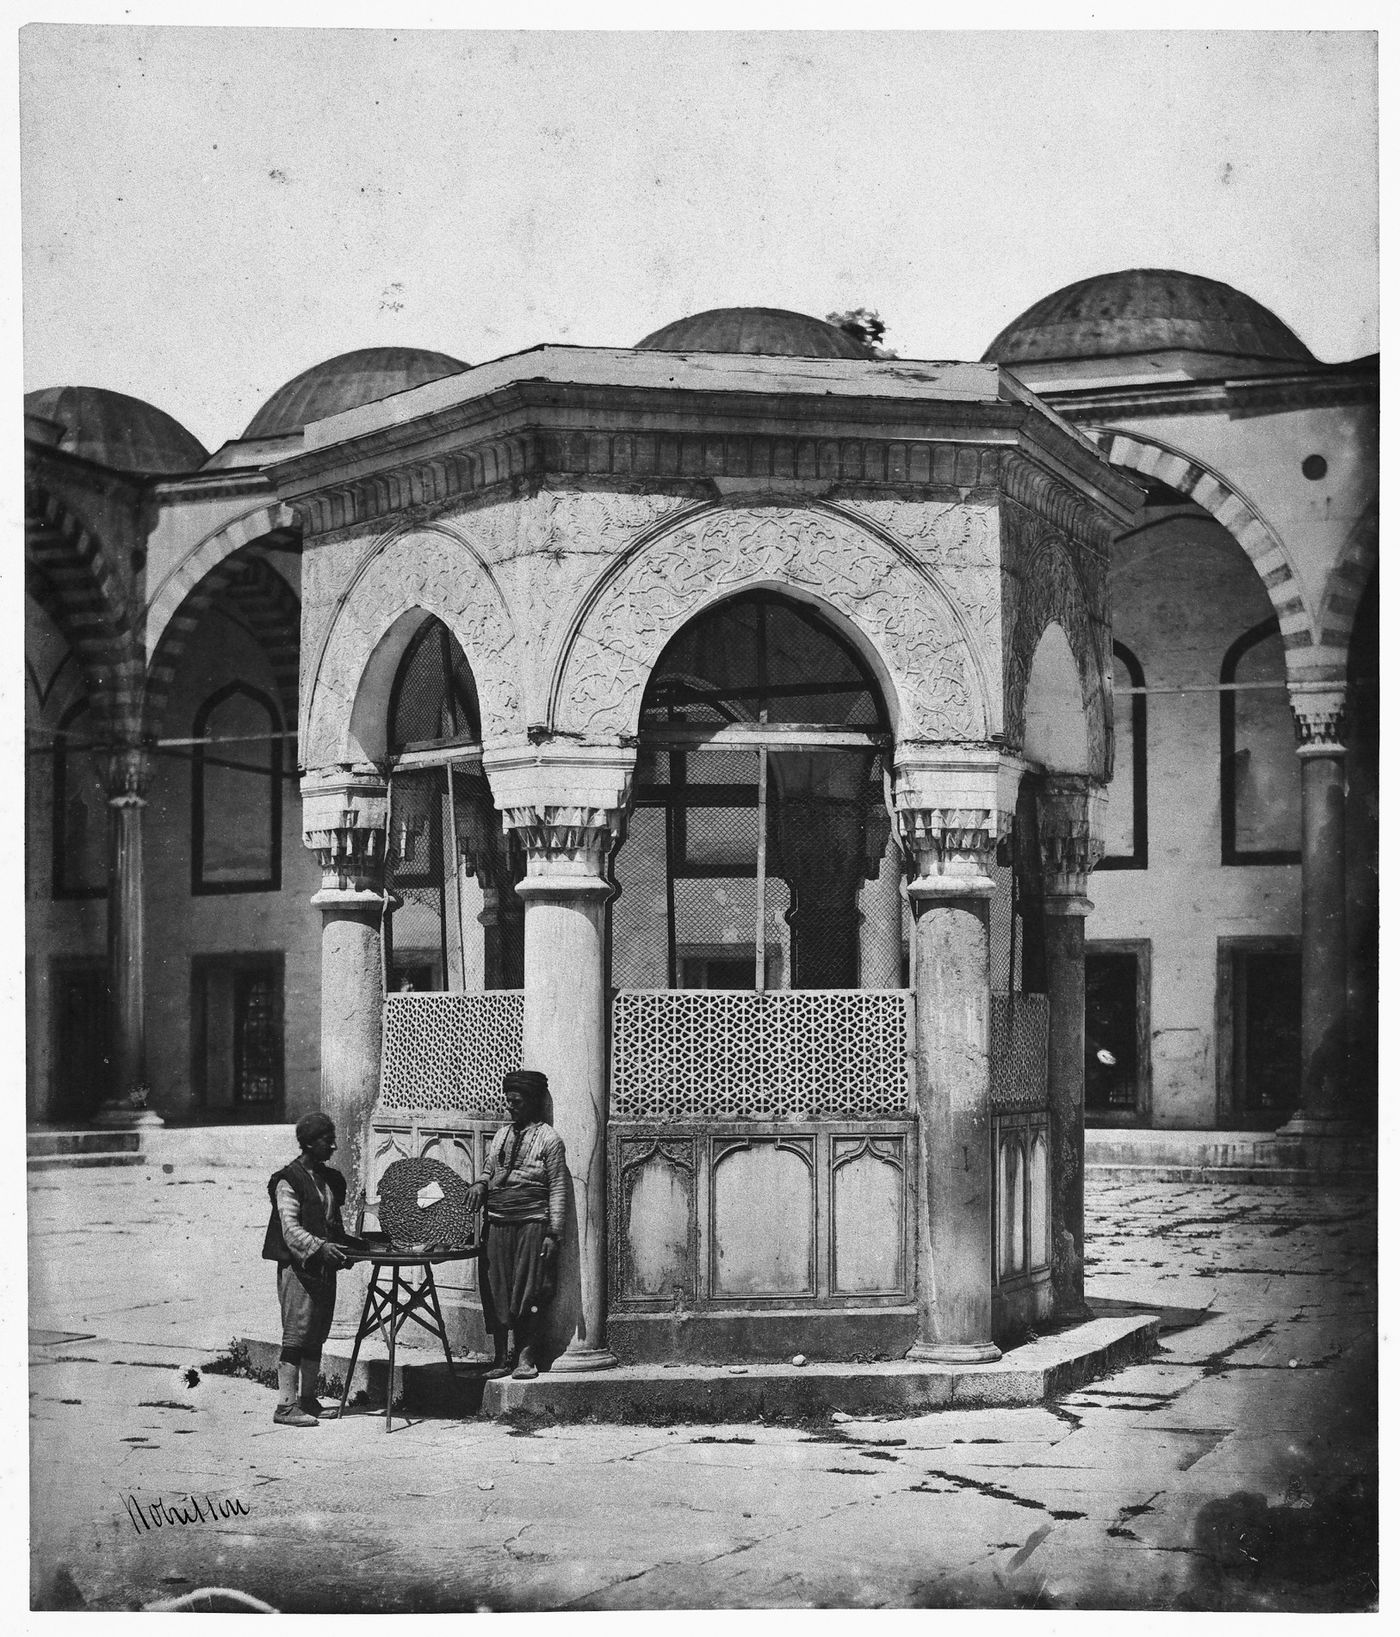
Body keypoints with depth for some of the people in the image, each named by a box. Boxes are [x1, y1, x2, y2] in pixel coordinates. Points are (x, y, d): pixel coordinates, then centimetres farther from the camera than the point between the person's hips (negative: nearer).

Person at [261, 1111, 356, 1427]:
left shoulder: (330, 1179, 15)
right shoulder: (289, 1180, -11)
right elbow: (290, 1229, -18)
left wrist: (343, 1249, 11)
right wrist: (320, 1247, -29)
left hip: (324, 1266, 8)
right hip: (298, 1266, -8)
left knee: (317, 1335, 11)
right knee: (296, 1335, -9)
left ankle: (308, 1399, 20)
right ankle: (285, 1406, -8)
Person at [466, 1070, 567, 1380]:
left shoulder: (548, 1139, -2)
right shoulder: (502, 1135, 16)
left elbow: (558, 1188, -4)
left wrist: (553, 1233, -9)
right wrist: (479, 1183, 0)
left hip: (532, 1224, -5)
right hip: (498, 1223, 5)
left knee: (529, 1292, -4)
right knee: (496, 1291, 3)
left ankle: (526, 1358, 2)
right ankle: (501, 1357, 8)